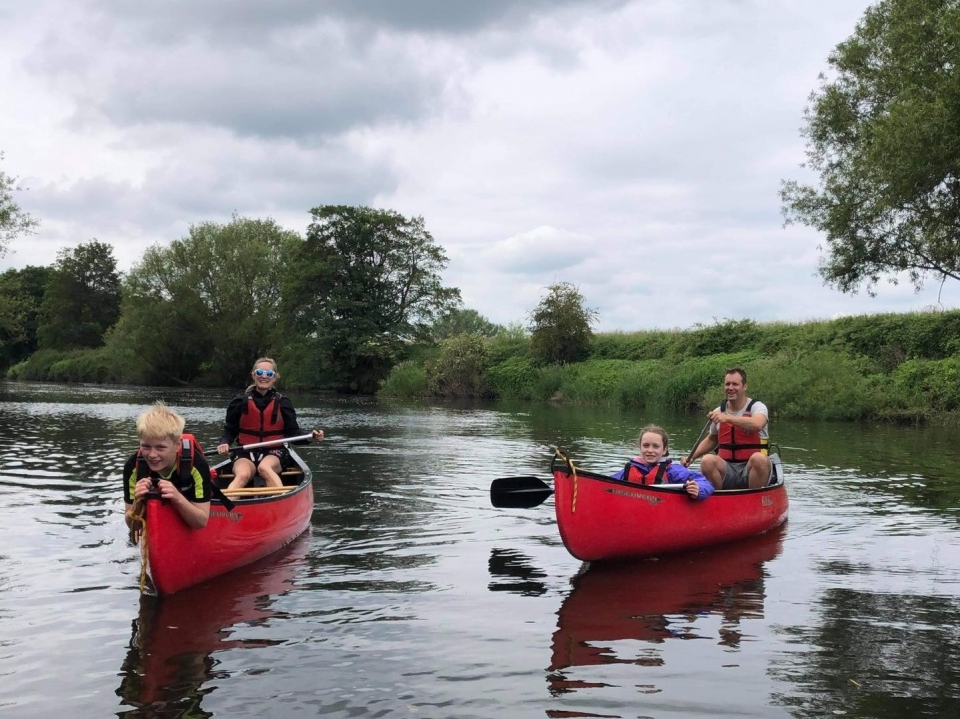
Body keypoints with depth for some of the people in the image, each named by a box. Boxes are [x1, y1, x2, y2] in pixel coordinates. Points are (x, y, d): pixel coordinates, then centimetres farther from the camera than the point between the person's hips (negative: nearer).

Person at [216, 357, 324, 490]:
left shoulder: (283, 403, 5)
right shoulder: (240, 402, 5)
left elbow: (293, 433, 6)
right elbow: (230, 431, 9)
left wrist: (311, 438, -14)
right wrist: (224, 443, -13)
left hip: (273, 454, 0)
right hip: (246, 454, 0)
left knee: (264, 468, -37)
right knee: (243, 475, -35)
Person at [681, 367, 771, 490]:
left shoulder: (757, 407, 0)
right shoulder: (718, 412, 12)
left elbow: (757, 424, -25)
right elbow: (711, 440, 28)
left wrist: (727, 418, -33)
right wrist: (691, 457, 14)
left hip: (751, 469, -3)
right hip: (726, 469, 3)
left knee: (759, 459, -35)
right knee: (707, 460, -28)